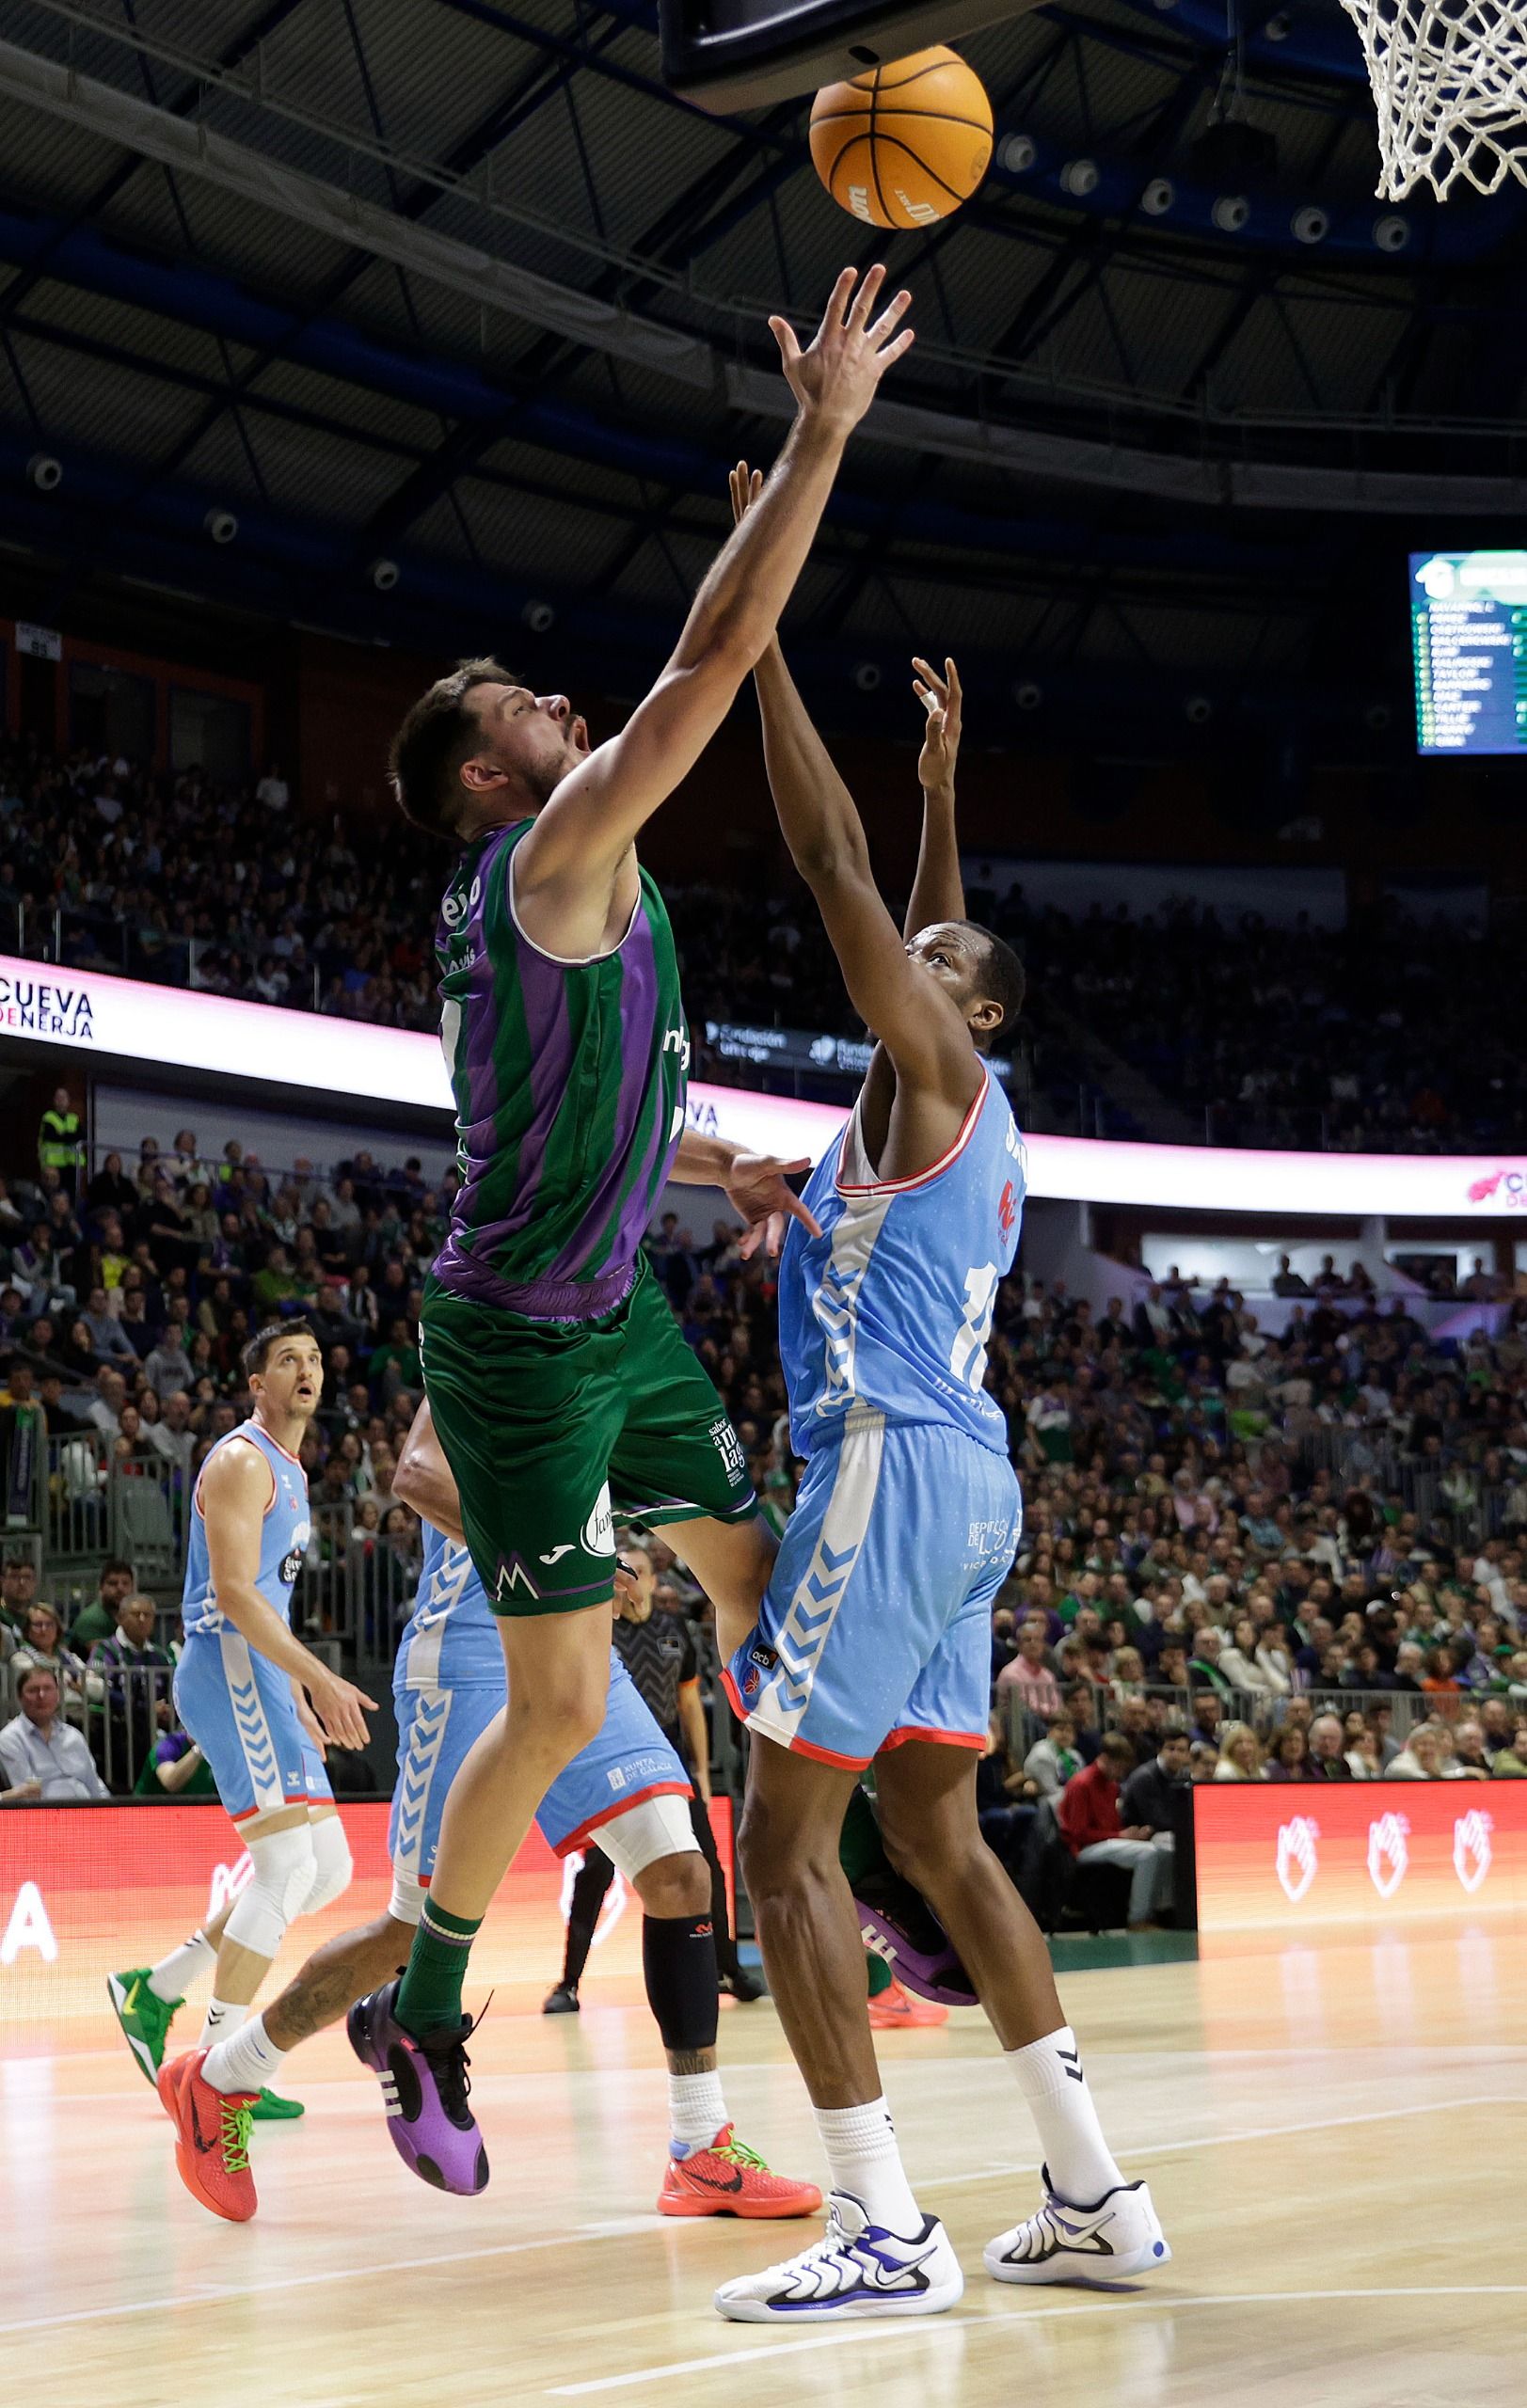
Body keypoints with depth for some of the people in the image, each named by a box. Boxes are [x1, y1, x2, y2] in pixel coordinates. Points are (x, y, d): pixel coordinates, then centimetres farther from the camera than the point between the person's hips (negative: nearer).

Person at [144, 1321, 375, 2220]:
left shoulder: (290, 1471, 23)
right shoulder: (241, 1462, -8)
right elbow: (233, 1590, -19)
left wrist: (300, 1701, 26)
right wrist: (319, 1678, -27)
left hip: (263, 1676, 10)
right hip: (228, 1666, -10)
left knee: (327, 1870, 9)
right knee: (288, 1859, -22)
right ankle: (211, 2070, -26)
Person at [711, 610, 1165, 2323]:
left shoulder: (933, 1071, -4)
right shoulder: (965, 1107, 20)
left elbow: (831, 862, -9)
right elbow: (924, 931, 40)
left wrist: (762, 640, -7)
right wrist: (941, 790, 43)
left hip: (895, 1470, -10)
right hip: (968, 1485, 10)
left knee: (785, 1833, -10)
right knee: (933, 1828, 14)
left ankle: (886, 2231, -15)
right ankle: (1094, 2197, 14)